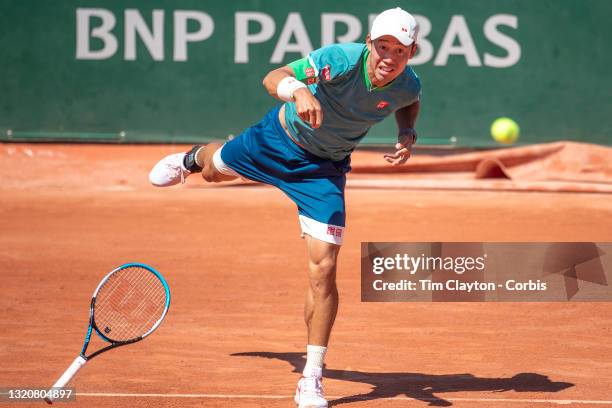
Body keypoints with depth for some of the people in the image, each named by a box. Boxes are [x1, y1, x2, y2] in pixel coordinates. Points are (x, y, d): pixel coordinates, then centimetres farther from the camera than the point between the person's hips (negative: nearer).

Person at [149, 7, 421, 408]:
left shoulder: (408, 86, -21)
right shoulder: (341, 59, -34)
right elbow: (273, 78, -41)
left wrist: (407, 134, -14)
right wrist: (298, 90, -62)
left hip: (324, 169, 1)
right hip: (279, 137, -1)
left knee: (323, 270, -13)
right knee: (213, 169, 29)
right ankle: (191, 159, 71)